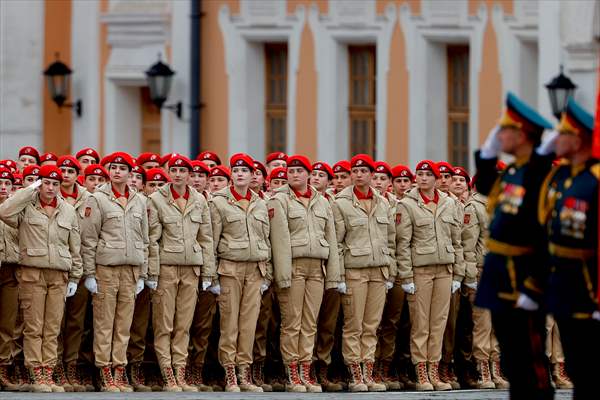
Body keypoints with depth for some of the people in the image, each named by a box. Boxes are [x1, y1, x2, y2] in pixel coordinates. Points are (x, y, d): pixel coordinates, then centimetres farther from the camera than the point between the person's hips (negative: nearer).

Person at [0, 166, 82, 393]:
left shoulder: (68, 211, 13)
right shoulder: (27, 207, 2)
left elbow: (75, 248, 16)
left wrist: (75, 277, 12)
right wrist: (29, 191, -12)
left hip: (59, 276, 3)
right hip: (32, 274, -3)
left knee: (53, 329, 3)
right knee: (33, 328, -4)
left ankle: (48, 375, 6)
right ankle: (36, 376, -3)